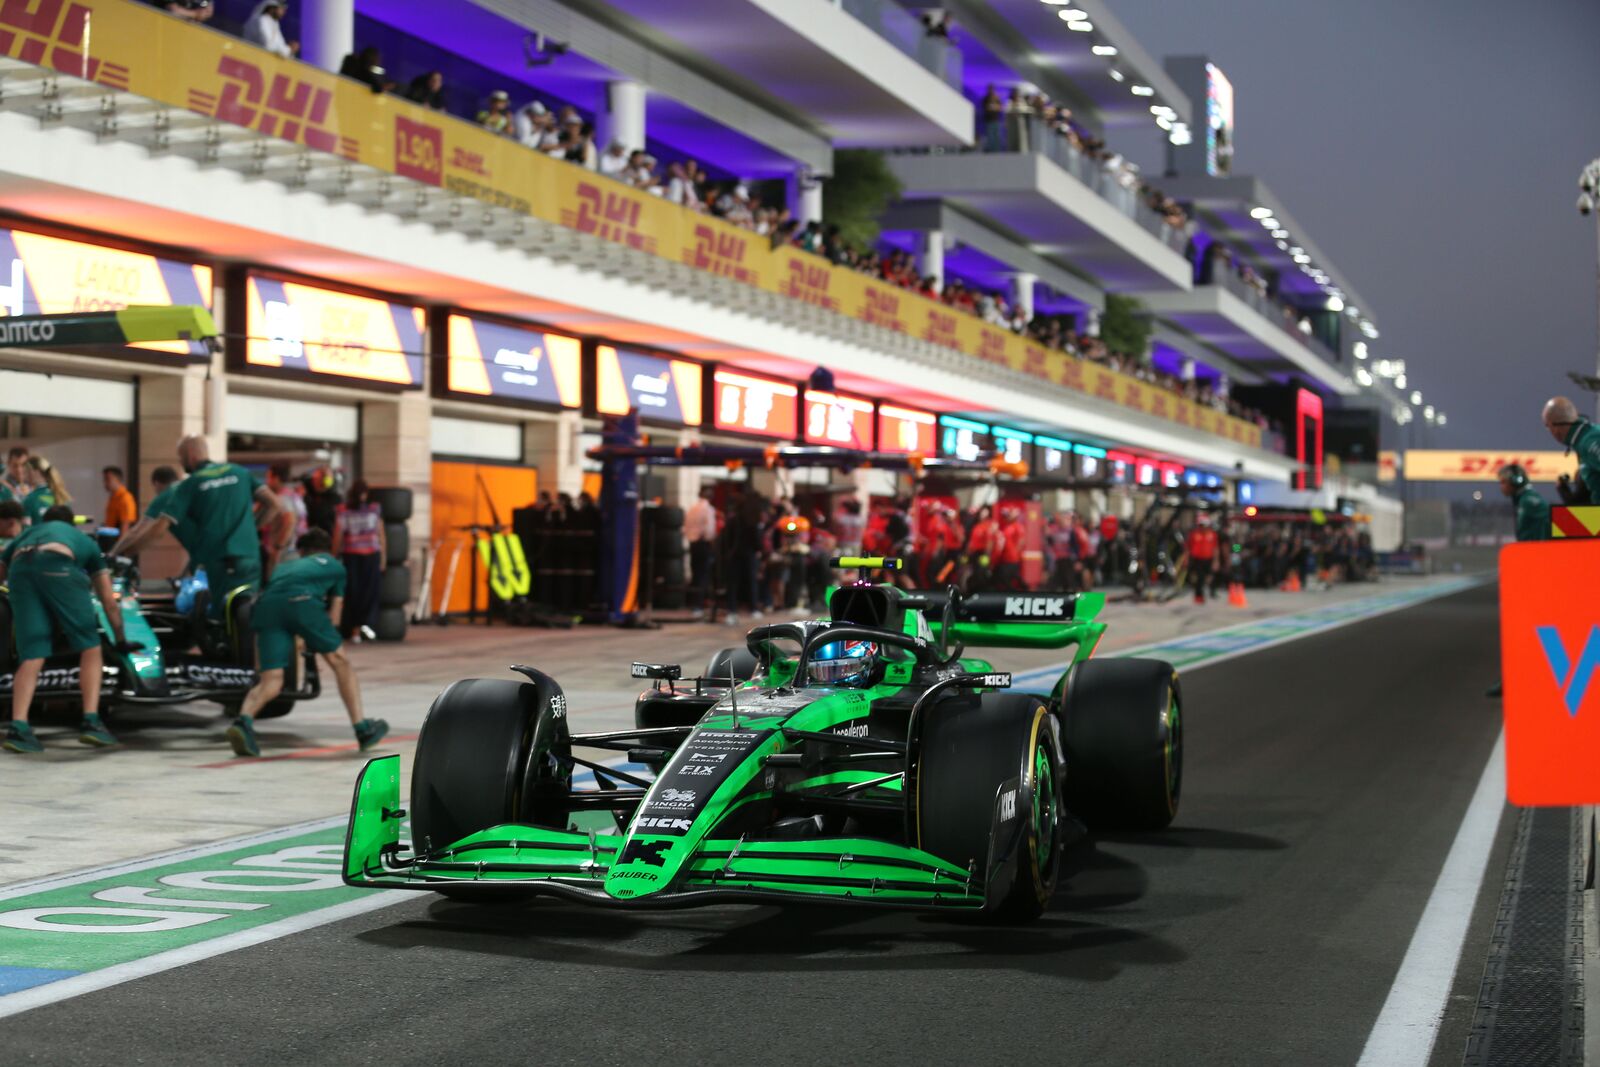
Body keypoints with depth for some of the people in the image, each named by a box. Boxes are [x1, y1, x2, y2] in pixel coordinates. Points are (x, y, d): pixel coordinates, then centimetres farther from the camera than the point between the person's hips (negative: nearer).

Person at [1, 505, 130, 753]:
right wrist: (121, 639, 50)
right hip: (58, 567, -2)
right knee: (90, 648, 10)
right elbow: (109, 601, 38)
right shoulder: (84, 540, 38)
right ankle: (90, 722, -1)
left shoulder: (26, 535, 43)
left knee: (31, 657, 4)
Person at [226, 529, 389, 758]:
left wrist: (259, 666, 44)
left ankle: (244, 719, -26)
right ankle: (361, 727, 20)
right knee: (339, 661, 17)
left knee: (270, 682, 1)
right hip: (303, 600, -2)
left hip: (268, 603, 2)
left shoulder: (284, 565, 40)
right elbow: (333, 617, 29)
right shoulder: (335, 566, 33)